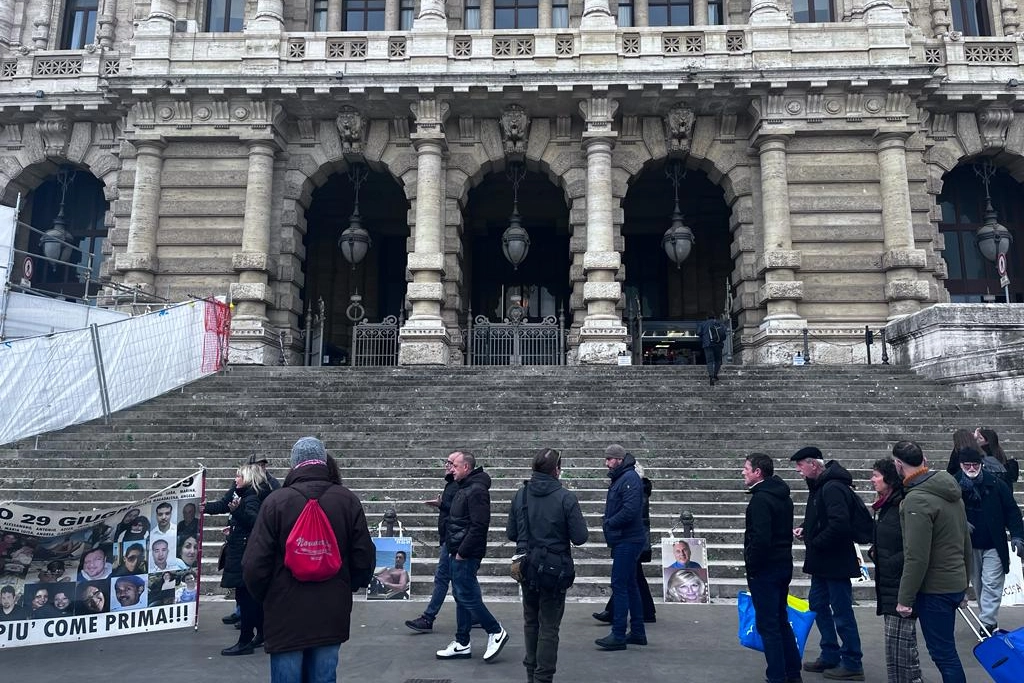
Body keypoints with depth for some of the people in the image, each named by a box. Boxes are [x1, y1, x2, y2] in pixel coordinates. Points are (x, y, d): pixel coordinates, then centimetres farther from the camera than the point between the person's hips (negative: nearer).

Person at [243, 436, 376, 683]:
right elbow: (364, 558, -1)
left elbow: (255, 564, -9)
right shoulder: (348, 500, -3)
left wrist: (264, 597, 11)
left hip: (286, 616, -2)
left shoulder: (276, 501, -10)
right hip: (332, 615, 2)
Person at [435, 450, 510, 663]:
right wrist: (453, 548, 12)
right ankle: (462, 644, 21)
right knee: (462, 596, 13)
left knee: (466, 596, -5)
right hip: (458, 553, 10)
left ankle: (496, 631, 10)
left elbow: (479, 526, -23)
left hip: (466, 555, -10)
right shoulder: (464, 488, 14)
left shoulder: (477, 490, -17)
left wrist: (462, 552, -19)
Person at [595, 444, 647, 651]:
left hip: (628, 542, -11)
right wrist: (609, 523, 3)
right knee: (629, 585, 15)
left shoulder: (630, 478, -16)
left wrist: (609, 523, -14)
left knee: (620, 586, -7)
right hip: (626, 540, 11)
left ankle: (618, 635, -2)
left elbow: (630, 510, -26)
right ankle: (638, 632, 24)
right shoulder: (620, 478, 16)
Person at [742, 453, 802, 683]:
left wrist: (751, 565, -14)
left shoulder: (761, 499, -20)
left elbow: (760, 538, -27)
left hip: (765, 569, -10)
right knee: (781, 620, 19)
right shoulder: (783, 497, 11)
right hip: (784, 565, 10)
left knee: (767, 624, -1)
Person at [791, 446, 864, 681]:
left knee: (842, 612, 1)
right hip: (822, 563, 10)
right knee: (818, 605, 17)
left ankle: (852, 664, 14)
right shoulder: (819, 485, 10)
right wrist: (805, 529, 4)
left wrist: (815, 543, -19)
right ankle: (830, 656, 29)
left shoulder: (833, 487, -21)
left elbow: (839, 524, -30)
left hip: (836, 562, -10)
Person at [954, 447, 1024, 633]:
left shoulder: (995, 484, -9)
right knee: (977, 584, 13)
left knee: (992, 584, -6)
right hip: (969, 546, 3)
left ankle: (988, 623, -3)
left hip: (993, 546, -2)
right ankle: (988, 620, 28)